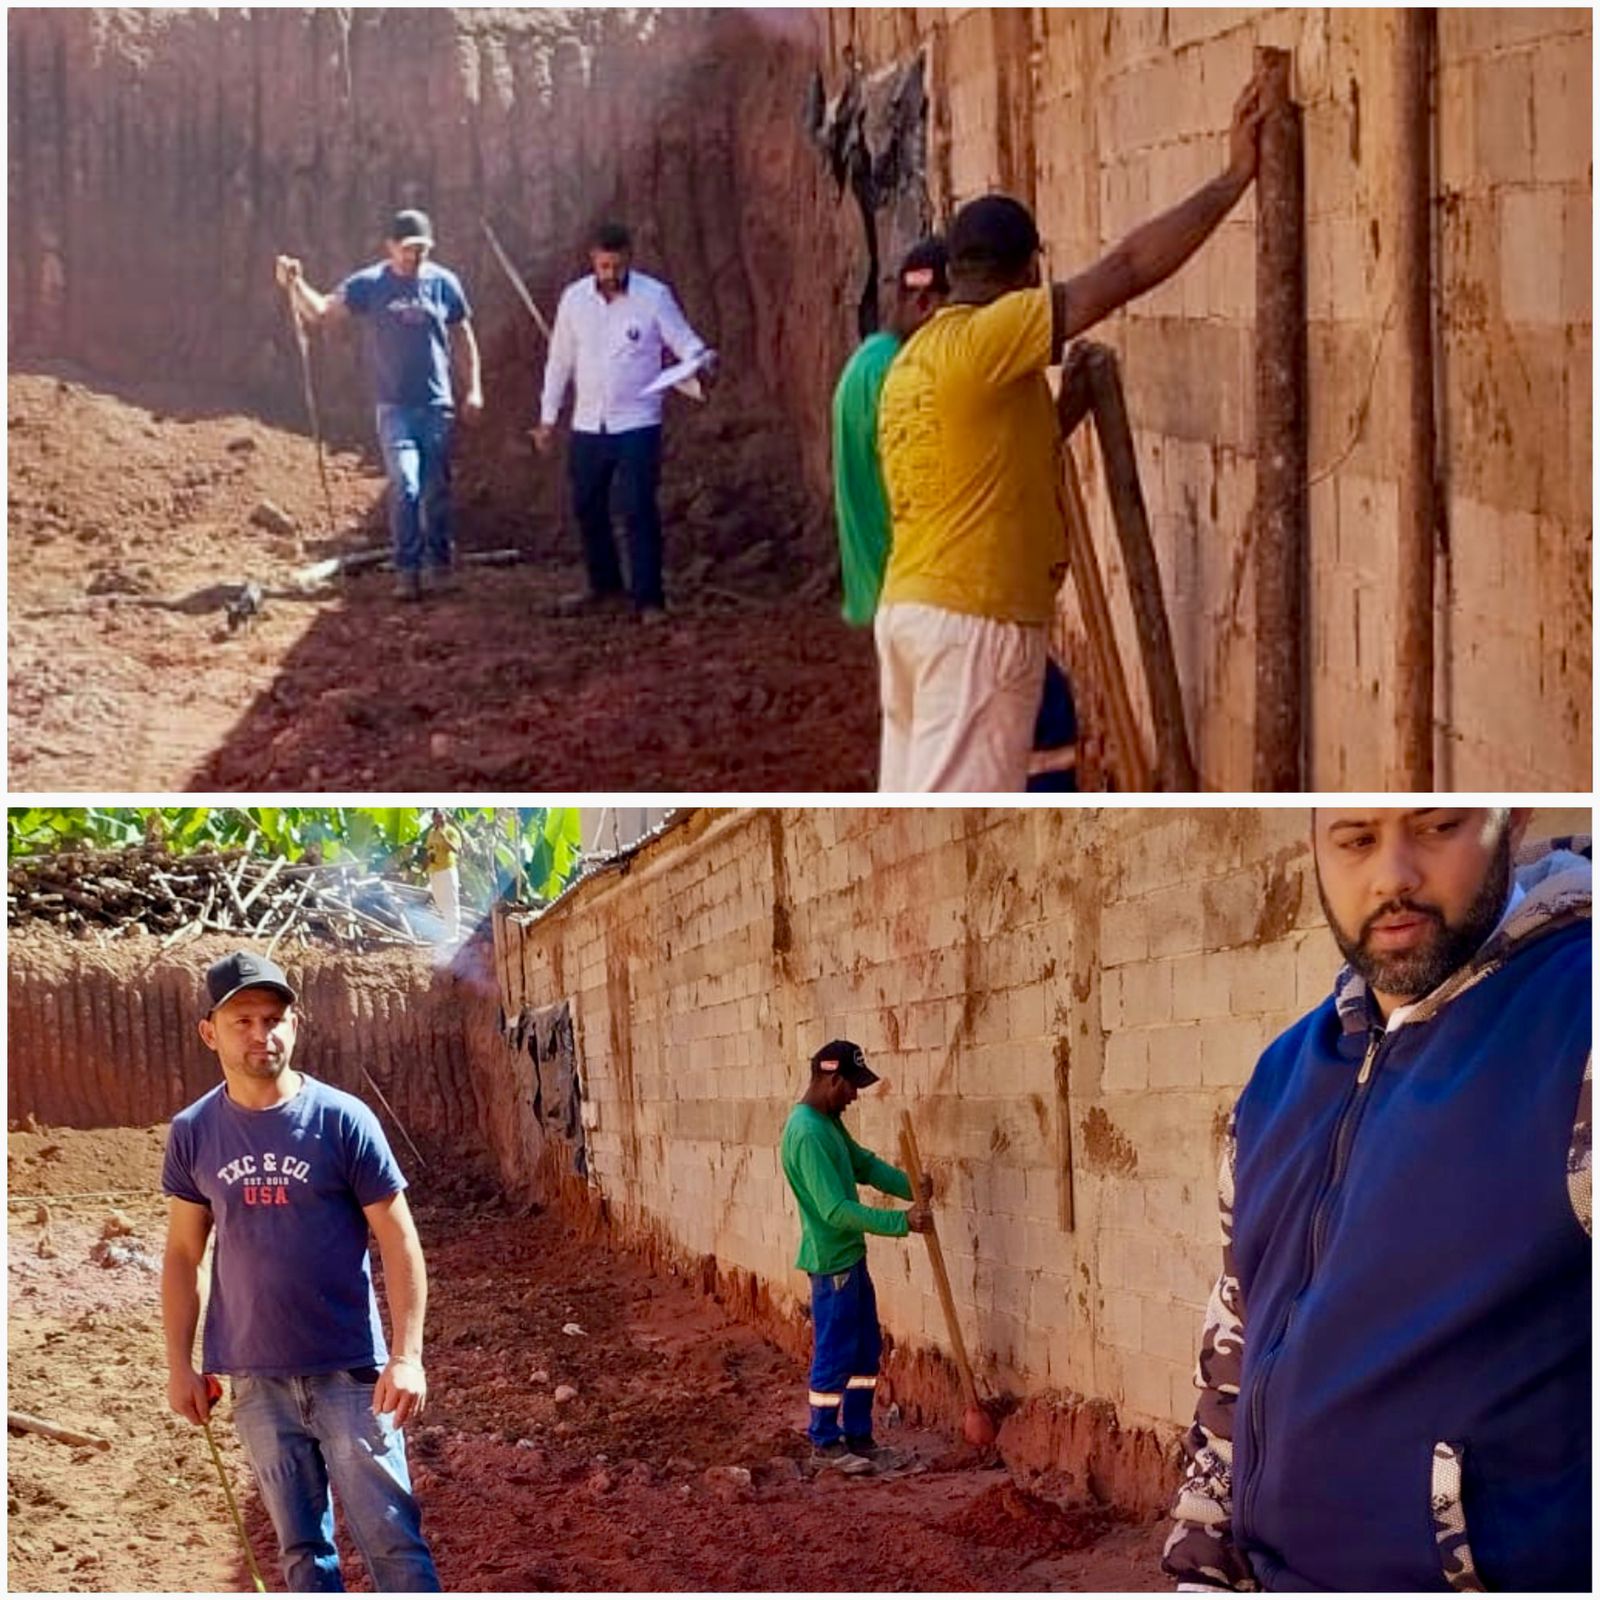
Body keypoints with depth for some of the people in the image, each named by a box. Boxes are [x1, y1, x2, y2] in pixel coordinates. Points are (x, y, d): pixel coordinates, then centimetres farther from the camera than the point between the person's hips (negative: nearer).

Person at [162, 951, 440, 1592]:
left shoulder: (342, 1120, -7)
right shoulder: (194, 1133, 2)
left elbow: (398, 1241, -6)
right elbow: (183, 1255, 10)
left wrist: (407, 1356, -13)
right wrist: (179, 1366, 6)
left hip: (350, 1371, -3)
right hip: (257, 1378, 3)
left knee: (392, 1541, -3)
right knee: (300, 1548, 11)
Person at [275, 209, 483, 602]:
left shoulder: (444, 283, 2)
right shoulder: (369, 285, -2)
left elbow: (463, 337, 12)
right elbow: (321, 312, -9)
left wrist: (473, 386, 8)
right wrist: (296, 285, -26)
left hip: (437, 405, 2)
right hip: (395, 406, -2)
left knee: (437, 491, 7)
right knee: (405, 486, -11)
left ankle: (439, 563, 21)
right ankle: (407, 570, -4)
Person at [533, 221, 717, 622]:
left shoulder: (654, 296, -8)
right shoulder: (574, 299, 1)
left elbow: (684, 340, -7)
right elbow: (560, 361, 9)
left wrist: (702, 359, -31)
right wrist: (548, 417, 11)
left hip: (637, 423, -4)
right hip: (588, 424, 4)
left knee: (639, 511, -8)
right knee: (588, 509, 13)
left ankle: (649, 599, -4)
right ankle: (604, 585, 32)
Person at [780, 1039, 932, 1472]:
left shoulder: (828, 1121, 7)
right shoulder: (808, 1134, -25)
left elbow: (865, 1165, 15)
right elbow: (836, 1210, -28)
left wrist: (911, 1186, -4)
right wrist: (902, 1222, -27)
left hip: (850, 1256, 10)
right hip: (831, 1261, -10)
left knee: (866, 1350, 15)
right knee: (834, 1354, 1)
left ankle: (858, 1435, 23)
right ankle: (825, 1440, 14)